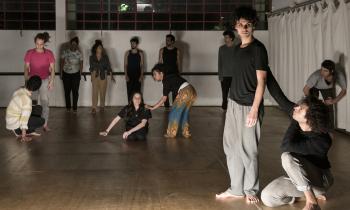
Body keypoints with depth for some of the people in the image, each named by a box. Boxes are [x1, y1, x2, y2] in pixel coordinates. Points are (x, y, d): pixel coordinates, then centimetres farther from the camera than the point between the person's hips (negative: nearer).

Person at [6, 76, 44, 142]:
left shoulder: (20, 90, -3)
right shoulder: (27, 99, -27)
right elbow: (24, 118, -27)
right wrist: (24, 137, -21)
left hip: (10, 119, 8)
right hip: (15, 123, -8)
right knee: (41, 121, -8)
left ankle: (30, 131, 11)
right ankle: (19, 131, -1)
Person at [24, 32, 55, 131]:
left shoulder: (49, 53, -6)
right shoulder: (29, 53, -6)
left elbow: (52, 68, -2)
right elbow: (26, 68, -2)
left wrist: (52, 82, -8)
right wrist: (26, 81, -7)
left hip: (45, 81, 0)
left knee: (45, 102, -1)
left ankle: (45, 124, 6)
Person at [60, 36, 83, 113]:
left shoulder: (79, 53, -1)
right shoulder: (65, 52, -2)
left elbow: (81, 64, 4)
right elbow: (62, 62, 3)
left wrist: (80, 74, 1)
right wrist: (61, 73, 1)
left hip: (75, 74, 0)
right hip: (66, 74, 1)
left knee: (75, 91, -1)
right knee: (67, 91, 4)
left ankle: (75, 107, 8)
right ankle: (68, 106, 16)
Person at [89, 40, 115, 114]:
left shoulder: (105, 57, -1)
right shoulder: (92, 57, 1)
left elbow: (108, 67, -2)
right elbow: (91, 67, 11)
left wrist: (111, 76, -10)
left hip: (103, 76, 0)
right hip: (95, 76, 0)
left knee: (103, 92, 4)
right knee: (95, 92, -7)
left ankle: (102, 106, 18)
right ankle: (94, 108, -6)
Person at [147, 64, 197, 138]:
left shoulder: (166, 80, -4)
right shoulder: (170, 77, 21)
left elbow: (164, 98, -6)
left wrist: (153, 107, -2)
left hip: (185, 92, -9)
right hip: (192, 92, 9)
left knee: (174, 112, 5)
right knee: (185, 112, 20)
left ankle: (171, 133, 11)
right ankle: (186, 133, 23)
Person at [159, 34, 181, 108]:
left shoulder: (177, 51, 2)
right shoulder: (162, 50, 2)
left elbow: (178, 62, 6)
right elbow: (160, 62, 5)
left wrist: (178, 73, 2)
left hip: (174, 73, 0)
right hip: (165, 73, 0)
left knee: (175, 91, 0)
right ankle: (166, 106, 7)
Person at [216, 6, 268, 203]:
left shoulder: (258, 48, -10)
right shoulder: (237, 48, 12)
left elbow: (261, 81, -14)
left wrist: (254, 109, -19)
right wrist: (233, 102, 14)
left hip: (248, 106, -8)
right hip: (233, 104, 8)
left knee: (248, 150, -1)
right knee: (232, 147, 10)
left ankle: (251, 190, 14)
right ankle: (236, 189, 20)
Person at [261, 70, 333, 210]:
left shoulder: (321, 141, -32)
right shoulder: (298, 120, -12)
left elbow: (286, 146, -39)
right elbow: (279, 96, -11)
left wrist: (295, 122, -25)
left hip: (320, 179, -7)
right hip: (298, 178, 7)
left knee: (288, 157, -34)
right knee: (267, 197, -15)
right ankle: (310, 193, 6)